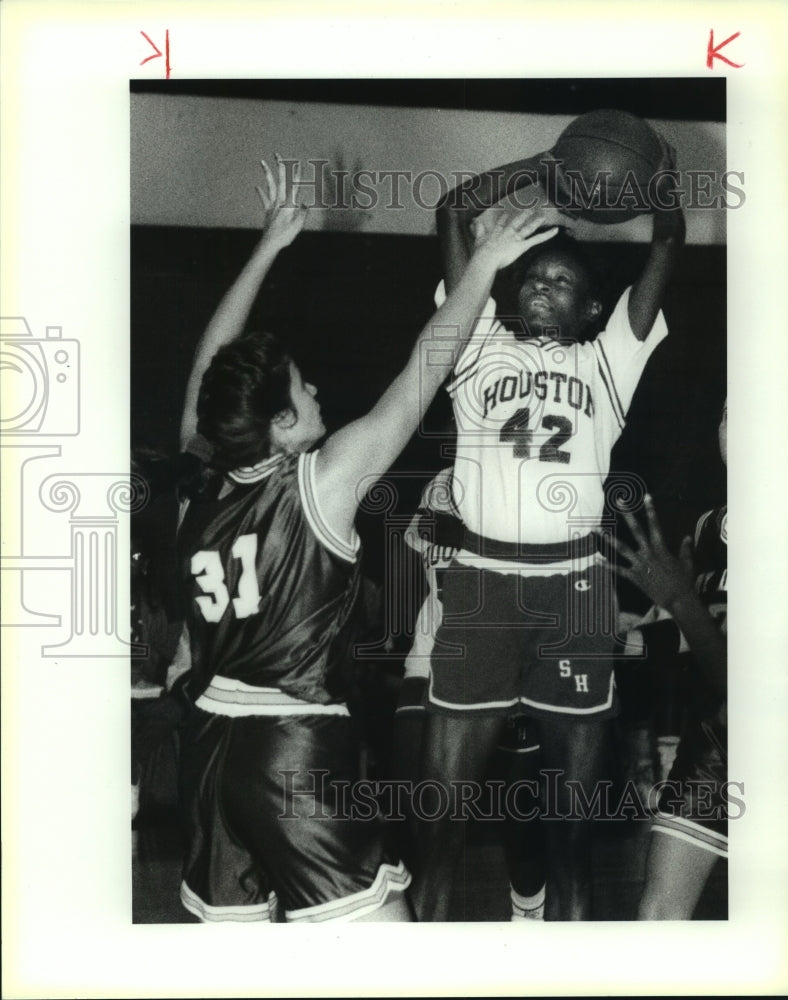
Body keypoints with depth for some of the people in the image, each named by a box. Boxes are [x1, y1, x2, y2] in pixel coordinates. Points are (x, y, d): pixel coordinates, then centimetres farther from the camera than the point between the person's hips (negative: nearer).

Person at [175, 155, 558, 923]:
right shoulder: (324, 480, -10)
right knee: (380, 919, 0)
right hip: (294, 749, -6)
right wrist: (484, 263, 4)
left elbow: (210, 363, 17)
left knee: (231, 923, 17)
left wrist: (269, 245, 22)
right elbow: (423, 373, -5)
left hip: (210, 745, 7)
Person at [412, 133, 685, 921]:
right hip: (483, 579, -1)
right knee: (446, 776, 2)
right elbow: (452, 213, 7)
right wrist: (539, 168, 6)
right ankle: (429, 915, 16)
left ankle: (570, 913, 24)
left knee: (575, 782, 9)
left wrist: (659, 175, -5)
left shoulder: (605, 361, 14)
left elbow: (668, 245, 8)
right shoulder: (482, 348, 12)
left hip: (574, 586, 1)